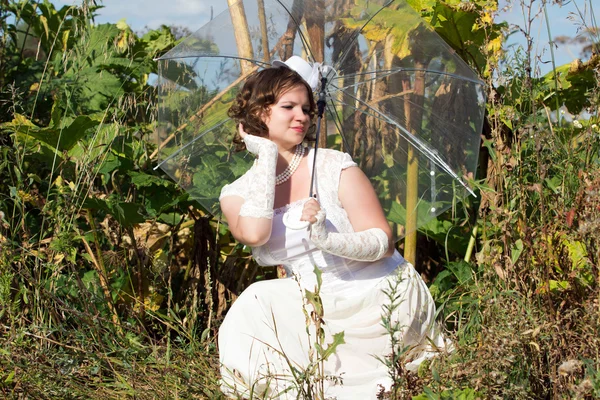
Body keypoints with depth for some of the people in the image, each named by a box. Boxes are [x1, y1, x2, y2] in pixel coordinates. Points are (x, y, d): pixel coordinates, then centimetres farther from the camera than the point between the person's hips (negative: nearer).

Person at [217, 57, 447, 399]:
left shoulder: (334, 166, -8)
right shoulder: (236, 194, 1)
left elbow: (384, 241, -11)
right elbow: (254, 233, -22)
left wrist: (330, 240, -30)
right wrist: (267, 156, -12)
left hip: (380, 298, -3)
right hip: (322, 307, 3)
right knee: (256, 303, -19)